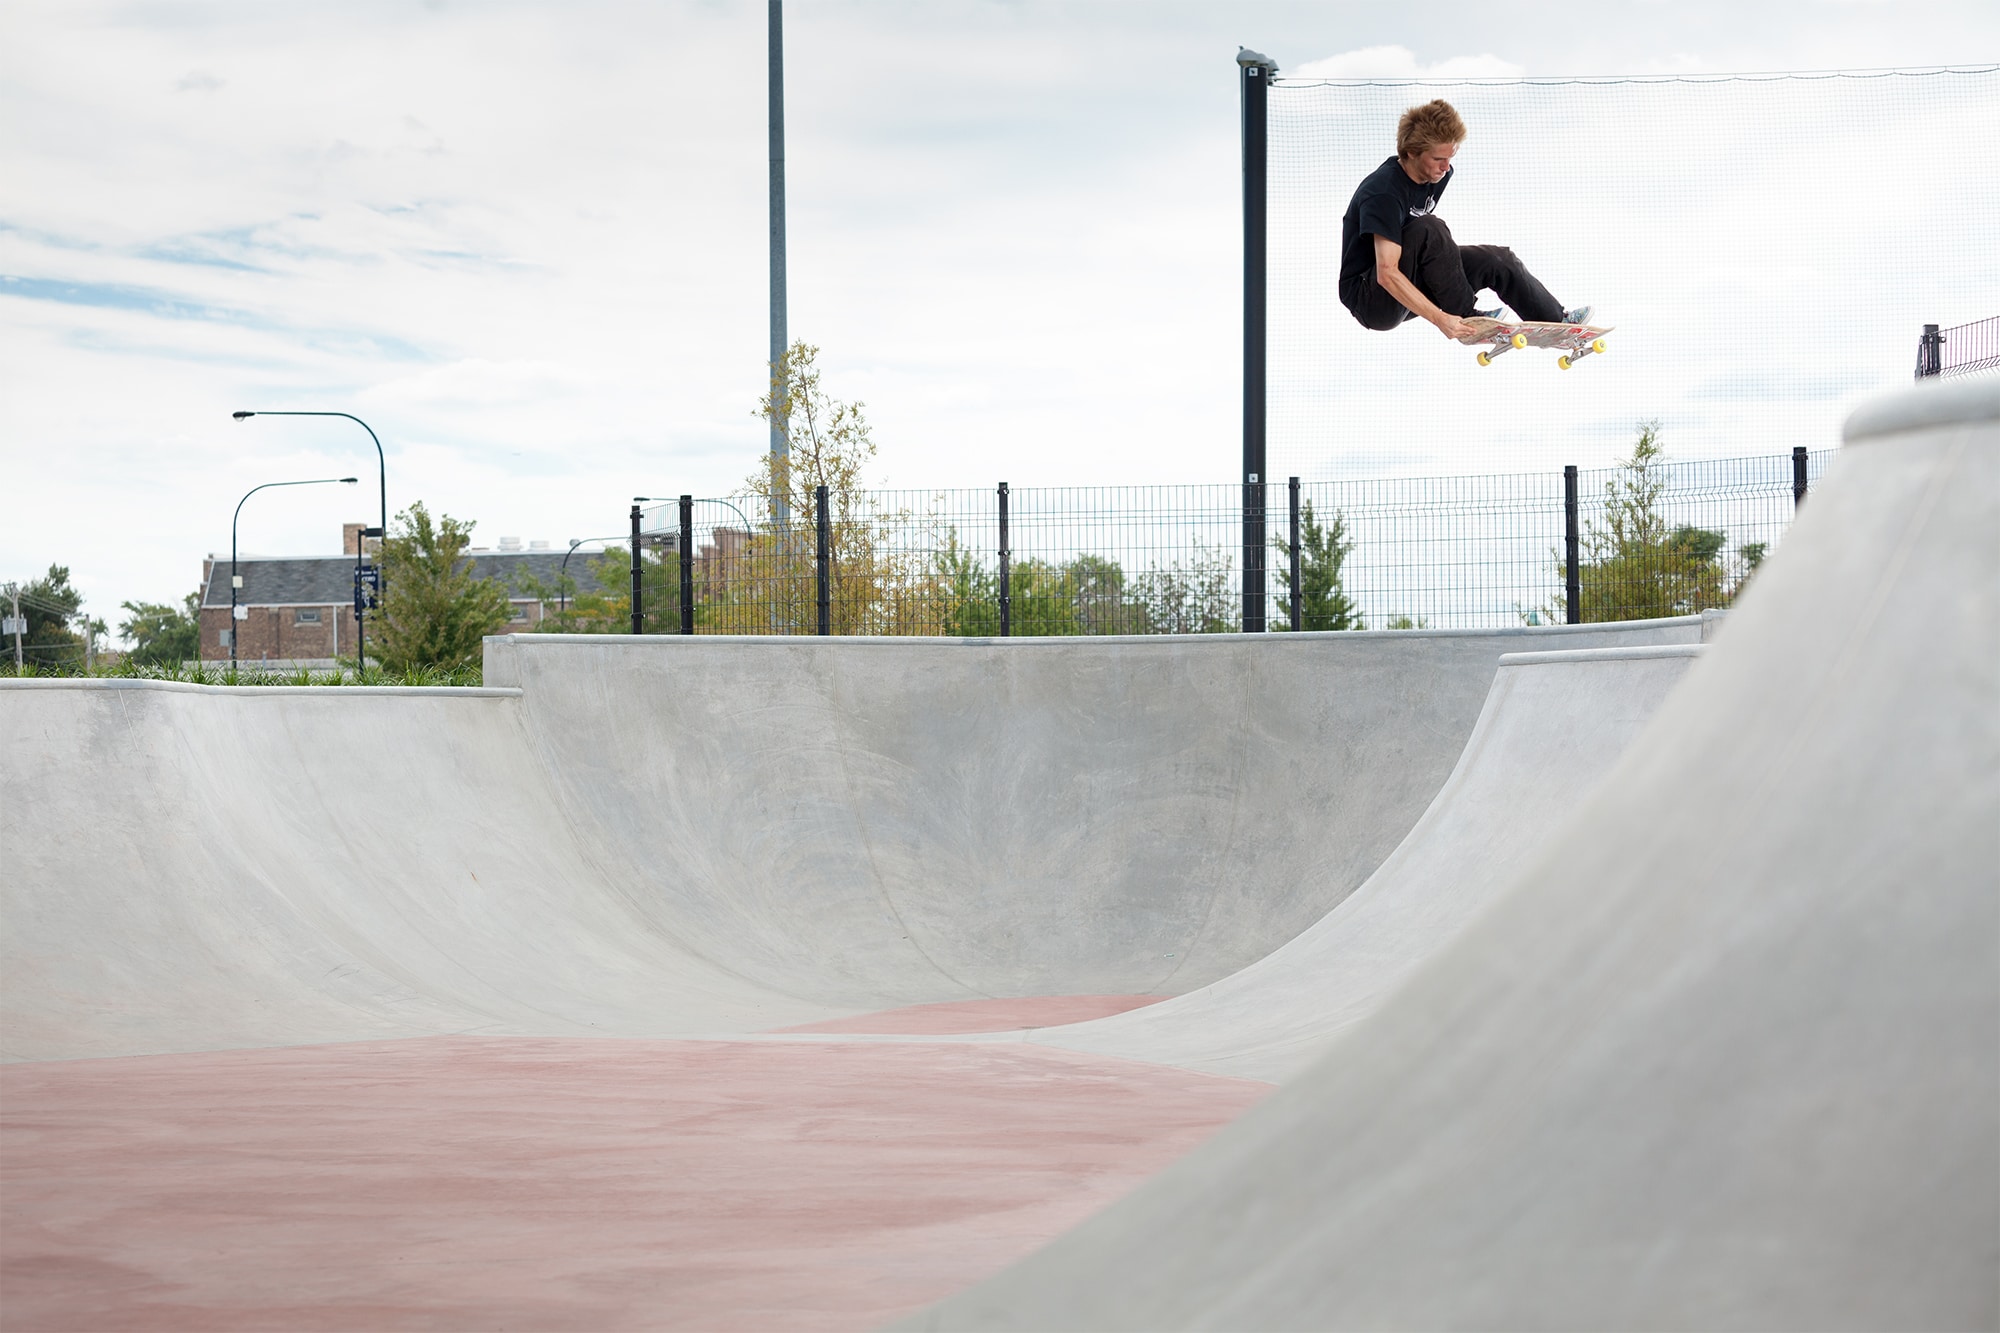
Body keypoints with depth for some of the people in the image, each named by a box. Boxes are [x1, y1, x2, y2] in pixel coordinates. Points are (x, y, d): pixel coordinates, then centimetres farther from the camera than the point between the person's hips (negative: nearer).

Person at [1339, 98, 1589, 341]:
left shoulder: (1436, 176, 2)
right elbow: (1387, 274, -33)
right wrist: (1440, 319, -37)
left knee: (1498, 259, -1)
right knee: (1428, 229, -30)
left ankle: (1558, 321, 12)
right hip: (1369, 301, -9)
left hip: (1415, 279, 9)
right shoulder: (1385, 192, -26)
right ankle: (1467, 319, -19)